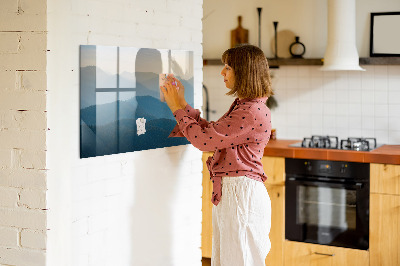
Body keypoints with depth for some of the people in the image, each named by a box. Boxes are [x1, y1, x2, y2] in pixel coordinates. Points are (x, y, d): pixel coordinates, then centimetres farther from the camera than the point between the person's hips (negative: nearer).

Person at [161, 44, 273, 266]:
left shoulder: (253, 112, -20)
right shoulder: (242, 106, 14)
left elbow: (204, 139, -19)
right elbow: (210, 132, 17)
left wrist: (178, 108, -7)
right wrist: (182, 104, 15)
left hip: (242, 193, -10)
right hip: (228, 192, 10)